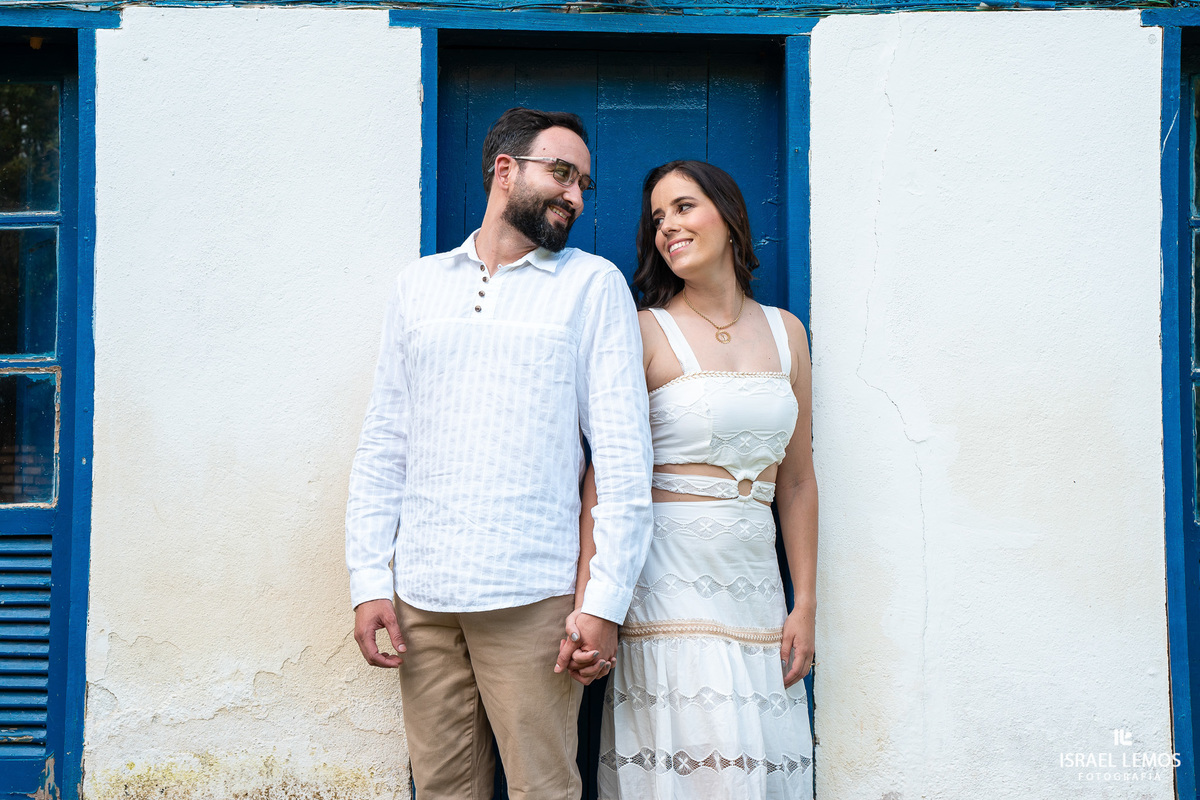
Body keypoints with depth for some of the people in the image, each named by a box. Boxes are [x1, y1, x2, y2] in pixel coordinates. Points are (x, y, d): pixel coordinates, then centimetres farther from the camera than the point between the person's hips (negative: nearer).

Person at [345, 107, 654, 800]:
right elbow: (384, 441, 11)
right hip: (419, 592, 3)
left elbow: (624, 453, -2)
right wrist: (369, 579, 2)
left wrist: (607, 600, -9)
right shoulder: (419, 284, 13)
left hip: (531, 596, -3)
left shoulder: (593, 284, 4)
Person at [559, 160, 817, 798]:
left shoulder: (785, 332, 11)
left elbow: (796, 480, 13)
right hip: (669, 575, -4)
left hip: (755, 582, 5)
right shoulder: (645, 331, -3)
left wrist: (806, 604, 9)